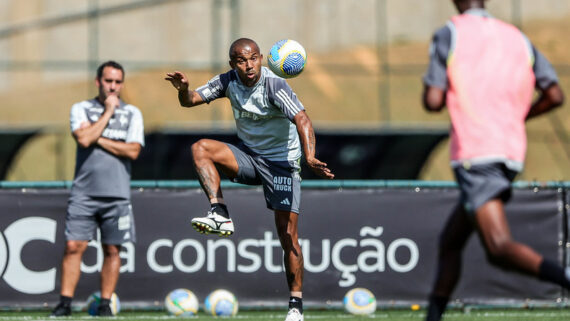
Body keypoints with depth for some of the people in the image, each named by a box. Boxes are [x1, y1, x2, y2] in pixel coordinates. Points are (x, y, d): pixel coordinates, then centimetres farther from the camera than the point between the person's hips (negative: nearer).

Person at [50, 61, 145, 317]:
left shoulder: (132, 113, 8)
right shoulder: (81, 109, 6)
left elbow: (133, 151, -5)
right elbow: (84, 139, -13)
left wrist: (97, 139, -8)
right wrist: (108, 112, -7)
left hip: (117, 195, 1)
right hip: (84, 192, -1)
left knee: (112, 250, 2)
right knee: (73, 246, -7)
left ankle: (105, 303, 10)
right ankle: (65, 303, -3)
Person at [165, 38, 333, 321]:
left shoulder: (274, 86, -22)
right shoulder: (229, 82, -5)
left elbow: (302, 120, -33)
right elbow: (191, 100, 1)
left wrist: (310, 157, -50)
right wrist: (184, 90, -25)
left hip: (281, 162, -5)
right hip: (248, 157, 5)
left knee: (288, 236, -9)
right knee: (200, 148, -21)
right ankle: (220, 215, -27)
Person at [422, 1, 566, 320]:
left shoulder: (449, 35, -1)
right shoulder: (518, 38, 13)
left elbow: (433, 101, -7)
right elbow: (555, 96, 8)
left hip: (474, 155, -7)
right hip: (512, 153, 7)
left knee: (500, 248, -18)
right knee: (450, 242, 19)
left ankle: (565, 278, -40)